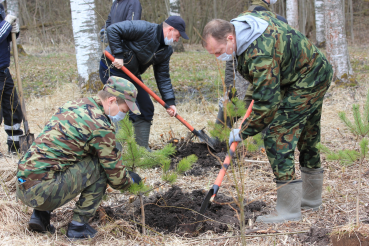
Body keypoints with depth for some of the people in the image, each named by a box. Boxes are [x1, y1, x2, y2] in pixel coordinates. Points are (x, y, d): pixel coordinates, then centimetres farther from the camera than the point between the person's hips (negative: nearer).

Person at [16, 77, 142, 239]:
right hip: (42, 192, -8)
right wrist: (130, 180, 22)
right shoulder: (100, 126, -11)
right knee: (100, 166, -1)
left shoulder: (73, 105, 15)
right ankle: (78, 225, 3)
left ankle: (40, 215, 18)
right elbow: (115, 172, -2)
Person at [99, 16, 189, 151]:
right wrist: (118, 55, -27)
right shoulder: (144, 29, -22)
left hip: (131, 75, 9)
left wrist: (170, 101, -2)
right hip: (112, 70, -9)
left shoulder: (166, 51, 4)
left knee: (146, 109, 9)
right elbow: (113, 30, -25)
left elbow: (163, 78, 7)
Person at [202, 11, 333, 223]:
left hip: (305, 84, -11)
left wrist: (243, 132, -19)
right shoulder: (244, 19, -5)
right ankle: (312, 198, 33)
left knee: (278, 138, -13)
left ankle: (289, 210, -11)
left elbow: (267, 103, -32)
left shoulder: (260, 55, -34)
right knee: (308, 138, 19)